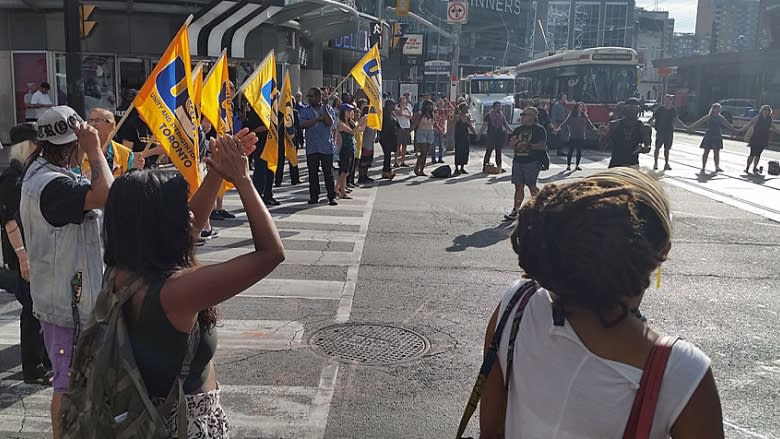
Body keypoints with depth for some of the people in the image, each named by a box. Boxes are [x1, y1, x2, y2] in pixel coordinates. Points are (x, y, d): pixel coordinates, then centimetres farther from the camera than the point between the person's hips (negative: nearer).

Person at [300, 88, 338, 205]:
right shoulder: (305, 110, 9)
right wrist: (318, 118, -8)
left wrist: (324, 108, -14)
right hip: (311, 147, 2)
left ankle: (332, 197, 4)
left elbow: (330, 122, -11)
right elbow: (303, 124, -6)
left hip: (326, 146, -2)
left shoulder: (328, 109, 5)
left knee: (328, 172, -1)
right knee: (313, 173, 5)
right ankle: (314, 196, 14)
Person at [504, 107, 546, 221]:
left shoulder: (539, 129, -3)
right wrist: (514, 142, -5)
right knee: (518, 186, 5)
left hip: (532, 162, -6)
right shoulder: (518, 129, 16)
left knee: (531, 186, -4)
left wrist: (529, 145, -21)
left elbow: (542, 145, -12)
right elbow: (511, 144, 17)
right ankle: (515, 210, 7)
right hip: (518, 161, 6)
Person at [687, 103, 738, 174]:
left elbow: (727, 124, 17)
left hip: (717, 137, 4)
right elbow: (699, 122, -9)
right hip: (709, 136, -4)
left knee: (716, 152, 2)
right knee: (706, 152, 0)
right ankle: (703, 167, 6)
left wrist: (734, 130, 19)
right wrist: (690, 127, -16)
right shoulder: (708, 117, -5)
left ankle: (717, 167, 5)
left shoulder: (720, 118, 8)